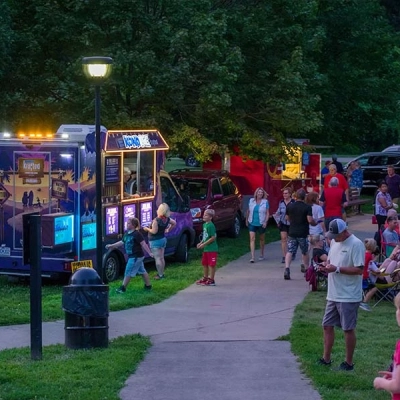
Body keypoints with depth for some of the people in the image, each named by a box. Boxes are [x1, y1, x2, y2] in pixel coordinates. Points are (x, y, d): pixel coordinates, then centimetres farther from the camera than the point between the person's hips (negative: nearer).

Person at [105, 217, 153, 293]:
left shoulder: (136, 234, -18)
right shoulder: (127, 234, 8)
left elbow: (143, 244, -20)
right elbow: (122, 242, 18)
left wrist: (149, 253, -23)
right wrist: (111, 246, 17)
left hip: (136, 257, -9)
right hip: (132, 256, 9)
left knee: (128, 272, -2)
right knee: (142, 271, 15)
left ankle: (123, 288, 6)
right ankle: (148, 286, 24)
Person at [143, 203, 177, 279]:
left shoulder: (156, 220, -25)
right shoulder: (167, 219, -2)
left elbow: (154, 231, -23)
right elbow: (174, 223, 14)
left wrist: (147, 229, -7)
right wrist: (168, 230, 19)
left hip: (155, 241, -8)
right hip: (163, 239, 8)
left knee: (157, 258, -4)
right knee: (161, 257, 15)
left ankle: (160, 275, -3)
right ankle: (161, 273, 23)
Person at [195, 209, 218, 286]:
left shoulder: (210, 226, -18)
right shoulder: (204, 225, 10)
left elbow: (213, 237, -20)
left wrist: (204, 244, -18)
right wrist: (201, 243, 7)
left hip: (211, 249, -9)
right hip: (206, 249, 10)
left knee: (211, 265, -2)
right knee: (204, 263, 17)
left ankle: (211, 280, 5)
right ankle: (205, 278, 29)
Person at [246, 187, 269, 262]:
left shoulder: (265, 202, -4)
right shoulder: (251, 200, 3)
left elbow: (267, 213, -4)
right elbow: (248, 211, 13)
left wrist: (265, 222, -15)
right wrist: (246, 219, 15)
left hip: (261, 224, -1)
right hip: (252, 223, 1)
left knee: (262, 239, 14)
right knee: (252, 239, -11)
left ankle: (261, 255, 33)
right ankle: (252, 257, -15)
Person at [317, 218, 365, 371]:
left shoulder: (356, 244, -17)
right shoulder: (334, 242, 9)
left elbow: (359, 270, -20)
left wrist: (337, 269, -24)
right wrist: (326, 266, -3)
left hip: (349, 296, -8)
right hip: (333, 294, 8)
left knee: (348, 329, 2)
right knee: (327, 326, 12)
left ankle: (349, 362, 14)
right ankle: (326, 359, 23)